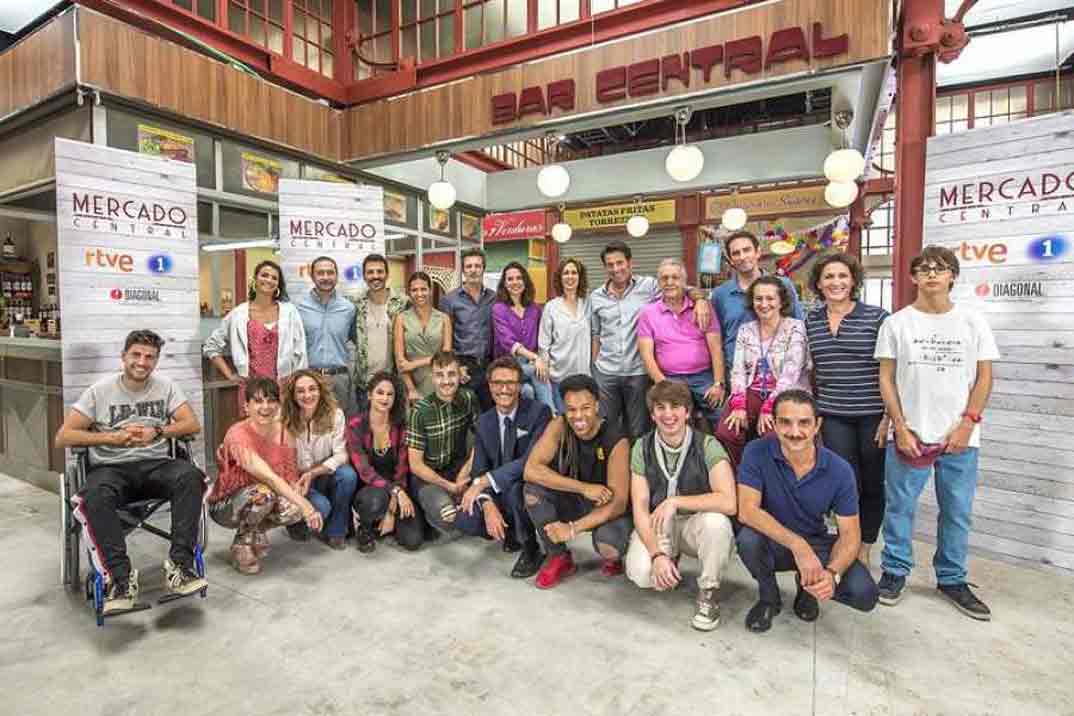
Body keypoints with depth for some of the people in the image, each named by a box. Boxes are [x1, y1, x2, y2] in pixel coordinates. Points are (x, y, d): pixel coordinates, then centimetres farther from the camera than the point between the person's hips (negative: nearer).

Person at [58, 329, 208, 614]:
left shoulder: (166, 387, 8)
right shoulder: (100, 391, 4)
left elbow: (193, 424, 0)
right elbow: (63, 437, 0)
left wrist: (156, 433, -14)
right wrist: (112, 437, -12)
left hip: (156, 464, 1)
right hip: (111, 468, -1)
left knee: (190, 475, -32)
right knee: (95, 496, -36)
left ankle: (179, 565, -31)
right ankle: (121, 577, -31)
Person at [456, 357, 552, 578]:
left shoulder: (539, 412, -15)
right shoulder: (484, 421, 2)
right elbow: (479, 469, -3)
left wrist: (485, 481, -30)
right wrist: (488, 505, -21)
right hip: (498, 494, 5)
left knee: (513, 488, -36)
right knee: (464, 520, -18)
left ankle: (531, 549, -7)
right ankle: (511, 531, 13)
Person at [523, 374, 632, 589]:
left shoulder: (616, 441, -25)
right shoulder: (558, 427, -16)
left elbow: (618, 503, -23)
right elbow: (531, 470, -25)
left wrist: (574, 528, -33)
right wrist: (583, 487, -31)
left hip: (606, 510, -3)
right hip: (572, 502, 3)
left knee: (608, 547, -34)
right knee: (532, 490, -22)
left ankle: (612, 557, 8)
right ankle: (559, 557, -1)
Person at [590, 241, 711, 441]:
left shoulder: (649, 286, -3)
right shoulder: (596, 297, 6)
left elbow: (686, 290, -2)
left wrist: (700, 300, -24)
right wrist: (594, 368, 11)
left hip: (638, 372, -2)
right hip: (605, 373, 2)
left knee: (638, 431, 11)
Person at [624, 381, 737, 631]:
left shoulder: (707, 445, -15)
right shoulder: (642, 448, -8)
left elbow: (728, 503, -27)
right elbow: (640, 507, -11)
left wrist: (675, 502, -27)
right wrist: (657, 554, -24)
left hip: (697, 523, -1)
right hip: (657, 525, 2)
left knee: (716, 522, -35)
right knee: (640, 573, -26)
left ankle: (708, 592, -7)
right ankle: (670, 559, 12)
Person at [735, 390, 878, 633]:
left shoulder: (839, 470, -13)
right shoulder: (757, 452, -20)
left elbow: (850, 533, -10)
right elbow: (747, 510, -27)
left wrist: (832, 573, -29)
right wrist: (797, 545, -38)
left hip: (816, 543, 2)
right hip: (772, 542, -1)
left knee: (865, 594, -21)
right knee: (748, 538, -34)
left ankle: (807, 587, 14)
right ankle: (768, 597, 0)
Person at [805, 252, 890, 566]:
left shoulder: (877, 317, -4)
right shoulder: (810, 322, 6)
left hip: (873, 415, -2)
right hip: (833, 416, 2)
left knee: (874, 484, 9)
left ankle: (865, 549, 27)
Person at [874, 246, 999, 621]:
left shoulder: (973, 322, 5)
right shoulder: (896, 323, 1)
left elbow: (984, 377, 5)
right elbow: (886, 378, 0)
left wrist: (967, 424, -7)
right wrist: (901, 428, -7)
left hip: (959, 437, 2)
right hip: (909, 434, -1)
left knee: (957, 512, 10)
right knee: (900, 507, 5)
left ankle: (952, 579, 27)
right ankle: (895, 571, 20)